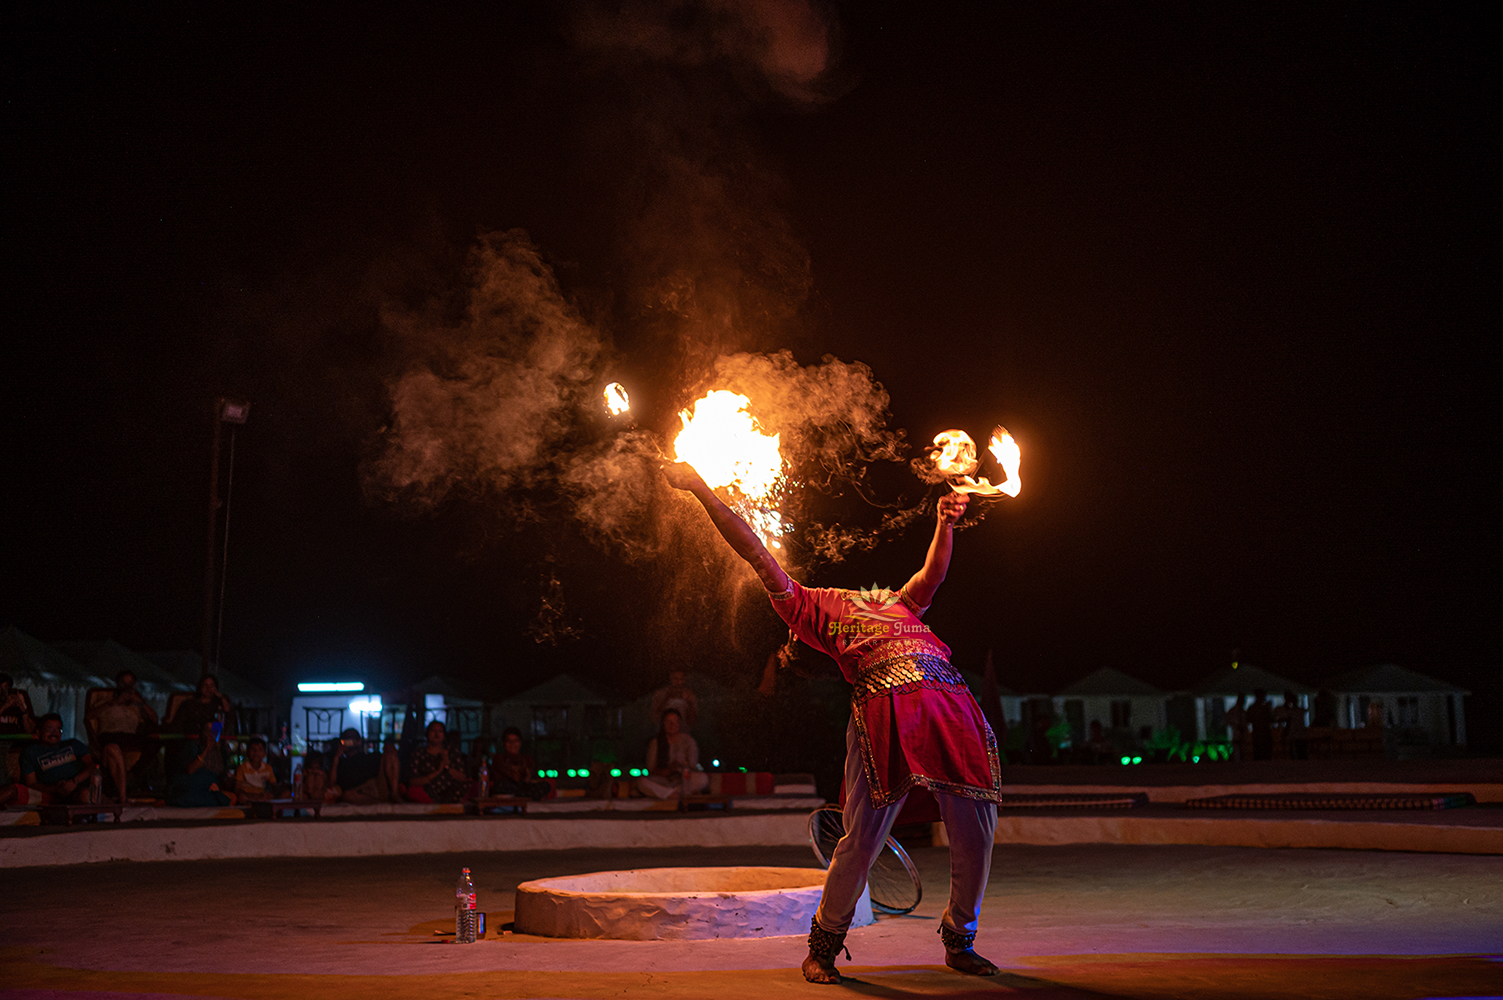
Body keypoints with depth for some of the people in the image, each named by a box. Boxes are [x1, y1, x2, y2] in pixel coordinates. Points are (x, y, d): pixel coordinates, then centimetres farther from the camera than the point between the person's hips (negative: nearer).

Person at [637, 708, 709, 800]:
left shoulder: (688, 741, 5)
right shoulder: (655, 743, 5)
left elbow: (693, 767, -2)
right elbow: (651, 770, -1)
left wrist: (681, 767, -25)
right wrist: (668, 770, -20)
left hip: (684, 781, -1)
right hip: (663, 781, 1)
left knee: (703, 778, -31)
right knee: (642, 782, -31)